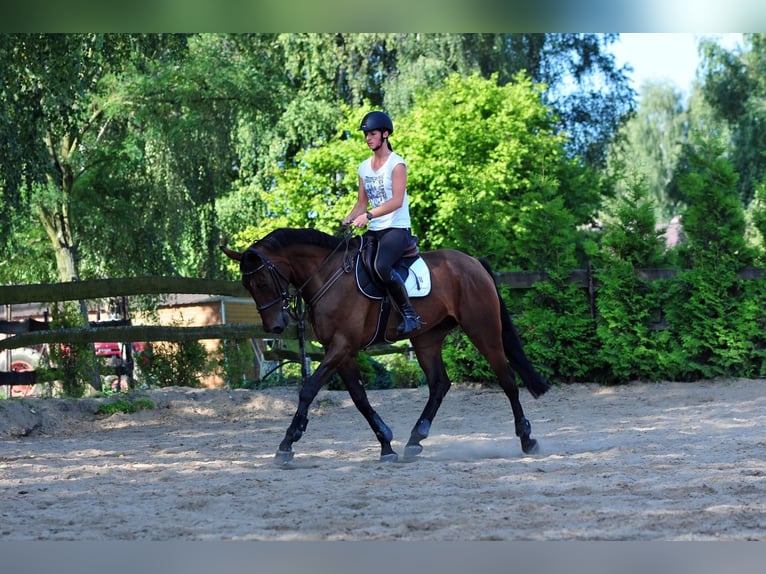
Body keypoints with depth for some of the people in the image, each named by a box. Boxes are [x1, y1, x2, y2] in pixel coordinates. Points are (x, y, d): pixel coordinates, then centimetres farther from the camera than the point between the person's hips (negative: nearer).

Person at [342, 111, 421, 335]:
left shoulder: (397, 164, -8)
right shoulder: (364, 167, 13)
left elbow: (397, 201, -19)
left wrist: (368, 215, -29)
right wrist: (349, 219, -3)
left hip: (397, 229, -8)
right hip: (373, 231, 8)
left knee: (381, 265, -34)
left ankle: (409, 313, -24)